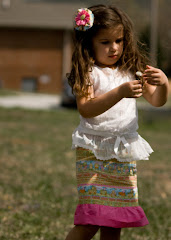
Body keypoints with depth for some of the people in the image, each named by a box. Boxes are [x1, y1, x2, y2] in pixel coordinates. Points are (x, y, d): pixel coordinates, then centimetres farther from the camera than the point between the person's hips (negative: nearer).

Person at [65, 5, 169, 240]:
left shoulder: (132, 69, 10)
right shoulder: (88, 72, -5)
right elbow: (85, 109, -19)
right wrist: (120, 93, -29)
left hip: (125, 153, 5)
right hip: (94, 152, -5)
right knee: (91, 220, -12)